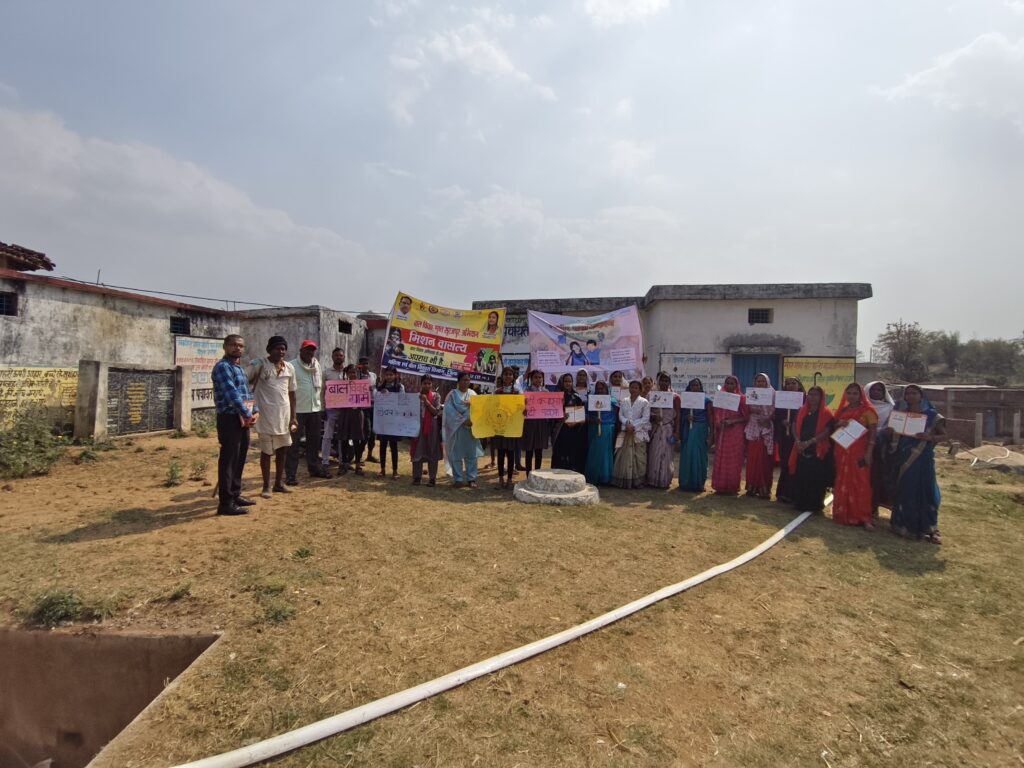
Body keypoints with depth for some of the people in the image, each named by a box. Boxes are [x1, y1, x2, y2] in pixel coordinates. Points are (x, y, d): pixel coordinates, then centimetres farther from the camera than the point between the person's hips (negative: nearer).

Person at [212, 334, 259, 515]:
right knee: (228, 460, -5)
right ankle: (225, 503, 0)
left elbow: (247, 392, 19)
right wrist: (248, 415, -18)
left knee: (239, 459, 16)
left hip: (243, 419, 9)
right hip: (229, 419, -9)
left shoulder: (239, 367, 18)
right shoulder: (223, 366, -11)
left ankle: (235, 494, 28)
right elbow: (232, 394, -20)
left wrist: (255, 411, 3)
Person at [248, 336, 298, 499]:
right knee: (266, 451, 3)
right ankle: (266, 486, 14)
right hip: (266, 414, -5)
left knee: (283, 449, 11)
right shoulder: (259, 365, -7)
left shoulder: (289, 367, 8)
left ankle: (279, 483, 25)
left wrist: (293, 417, 10)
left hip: (284, 414, 5)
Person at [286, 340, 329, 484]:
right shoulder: (292, 366, -7)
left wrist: (322, 408, 13)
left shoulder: (317, 365, 12)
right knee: (294, 442, -1)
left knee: (314, 441, 14)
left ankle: (314, 468, 26)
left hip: (315, 409, 6)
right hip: (297, 410, -6)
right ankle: (291, 474, 4)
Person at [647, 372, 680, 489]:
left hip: (668, 429, -2)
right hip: (655, 429, 2)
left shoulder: (675, 397, 2)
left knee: (666, 455, 1)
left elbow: (677, 415, 0)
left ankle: (664, 480, 12)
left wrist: (676, 431, -4)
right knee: (653, 454, 3)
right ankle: (652, 479, 12)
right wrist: (653, 417, -14)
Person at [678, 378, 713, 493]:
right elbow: (680, 416, 14)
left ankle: (698, 484, 10)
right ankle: (685, 483, 12)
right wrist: (686, 417, -9)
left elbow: (710, 418, 0)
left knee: (699, 456, -1)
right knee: (686, 456, 2)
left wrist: (711, 435, -5)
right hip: (687, 430, 2)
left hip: (700, 431, -2)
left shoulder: (706, 400, 2)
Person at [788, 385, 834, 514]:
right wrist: (798, 441, -9)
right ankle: (800, 503, 15)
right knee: (799, 477, 5)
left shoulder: (826, 413, -1)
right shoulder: (801, 410, 12)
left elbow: (827, 431, -10)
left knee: (815, 478, -1)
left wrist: (809, 442, -17)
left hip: (817, 451, -4)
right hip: (801, 450, 4)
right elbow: (795, 426, 8)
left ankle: (815, 505, 9)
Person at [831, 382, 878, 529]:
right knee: (842, 483, 6)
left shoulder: (867, 410, -2)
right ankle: (842, 513, 14)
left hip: (859, 452, -5)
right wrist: (839, 425, -3)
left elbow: (873, 433, -7)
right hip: (842, 451, 5)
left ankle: (863, 517, -1)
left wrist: (869, 452, -15)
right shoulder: (842, 410, 14)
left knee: (860, 483, -6)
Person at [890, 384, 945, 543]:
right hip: (904, 458, 2)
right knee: (904, 491, 5)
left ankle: (928, 528, 11)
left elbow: (944, 435, 0)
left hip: (923, 459, -2)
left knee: (925, 491, -1)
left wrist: (930, 437, -19)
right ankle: (905, 525, 16)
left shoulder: (931, 415, -1)